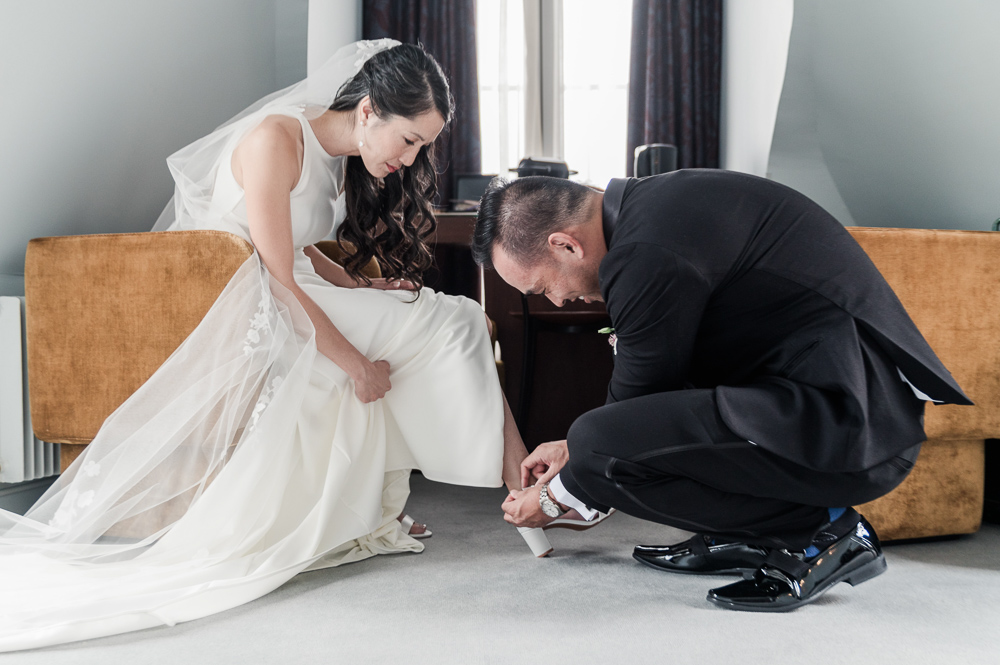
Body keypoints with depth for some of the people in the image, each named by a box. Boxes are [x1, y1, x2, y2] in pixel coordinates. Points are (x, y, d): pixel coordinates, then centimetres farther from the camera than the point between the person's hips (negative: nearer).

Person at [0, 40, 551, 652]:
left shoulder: (343, 157, 8)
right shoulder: (276, 139, -20)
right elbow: (278, 280, -21)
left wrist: (363, 291, 1)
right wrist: (358, 364, -19)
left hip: (293, 305, 9)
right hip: (235, 313, -9)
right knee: (446, 326, -16)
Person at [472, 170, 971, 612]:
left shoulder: (649, 253, -20)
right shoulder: (651, 203, 11)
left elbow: (635, 407, -7)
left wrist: (555, 498, 10)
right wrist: (577, 448, 29)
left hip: (847, 430, -10)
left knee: (598, 448, -21)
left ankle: (817, 532, -5)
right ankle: (744, 536, 16)